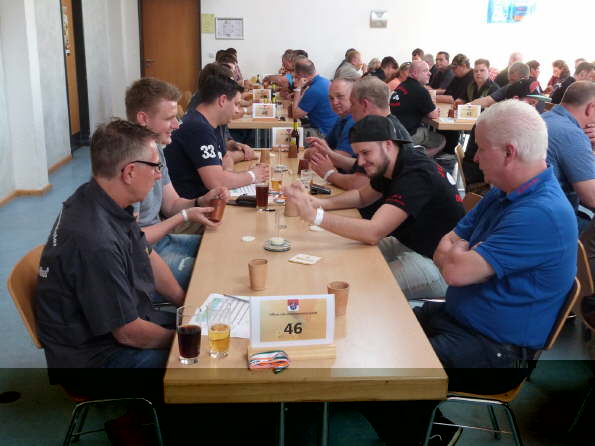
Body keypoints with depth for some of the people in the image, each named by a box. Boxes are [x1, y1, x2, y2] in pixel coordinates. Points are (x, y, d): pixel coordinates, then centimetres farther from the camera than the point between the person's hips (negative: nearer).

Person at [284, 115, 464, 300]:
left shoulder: (416, 175, -28)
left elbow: (373, 233, -35)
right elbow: (362, 195, 17)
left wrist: (315, 215, -37)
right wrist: (319, 203, -2)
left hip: (436, 263, -9)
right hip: (409, 244, 9)